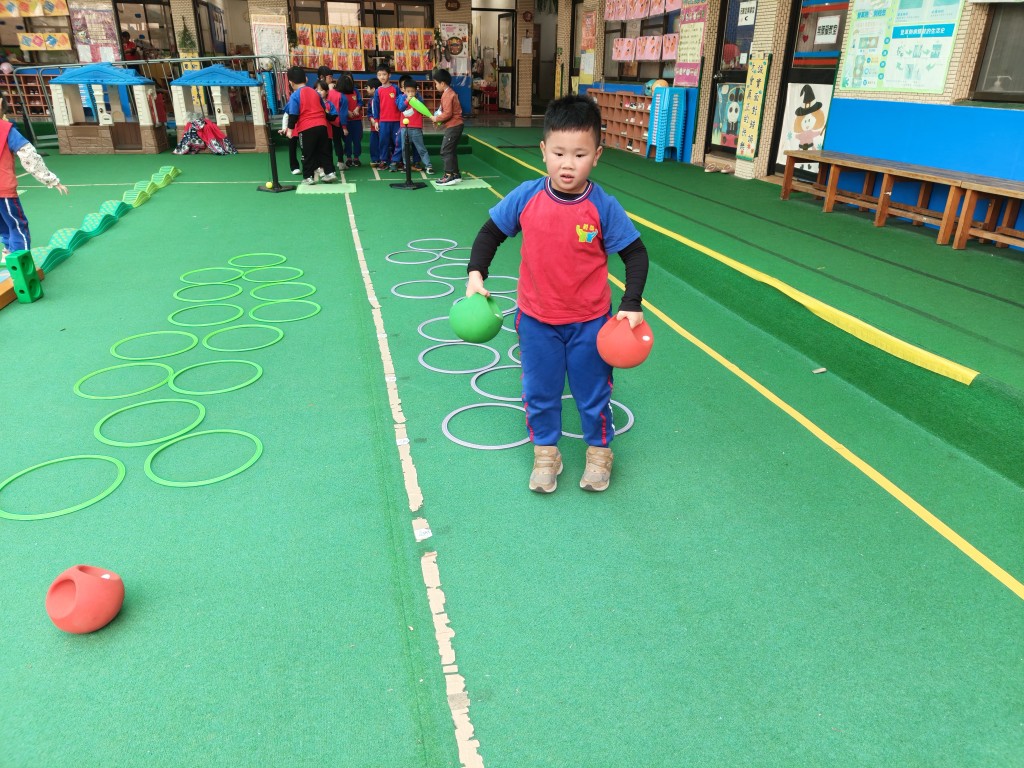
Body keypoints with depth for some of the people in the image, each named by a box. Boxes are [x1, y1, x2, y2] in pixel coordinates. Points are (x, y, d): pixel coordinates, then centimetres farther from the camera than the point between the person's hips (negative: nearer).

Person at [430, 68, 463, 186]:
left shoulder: (447, 95, -16)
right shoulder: (450, 92, 15)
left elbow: (448, 113, -24)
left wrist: (436, 119, -11)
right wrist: (439, 119, 8)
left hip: (453, 126, -10)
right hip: (455, 126, 10)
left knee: (446, 151, -9)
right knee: (451, 151, 15)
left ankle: (449, 176, -9)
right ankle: (456, 175, 20)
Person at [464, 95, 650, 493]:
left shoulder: (603, 207, -16)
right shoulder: (526, 198, -13)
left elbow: (635, 253, -7)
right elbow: (491, 232, 1)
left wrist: (631, 305, -15)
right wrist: (475, 274, -11)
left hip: (589, 321, -1)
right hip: (536, 319, 2)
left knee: (593, 391, 15)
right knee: (539, 391, 15)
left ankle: (600, 450, 39)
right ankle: (545, 452, 38)